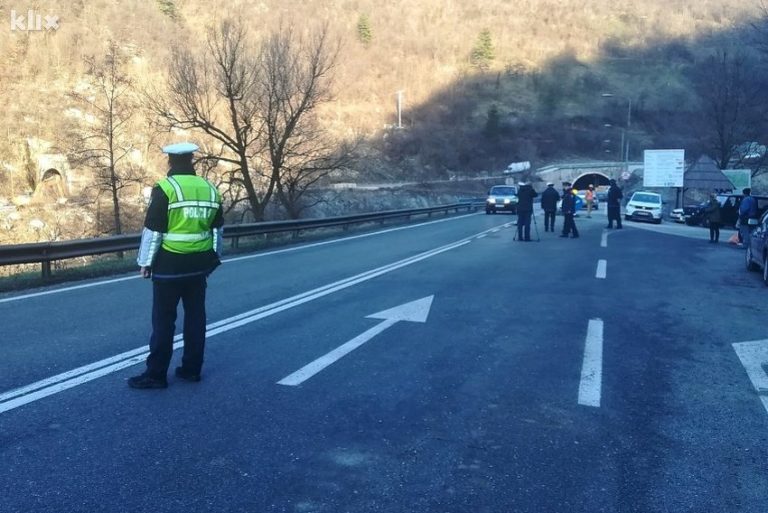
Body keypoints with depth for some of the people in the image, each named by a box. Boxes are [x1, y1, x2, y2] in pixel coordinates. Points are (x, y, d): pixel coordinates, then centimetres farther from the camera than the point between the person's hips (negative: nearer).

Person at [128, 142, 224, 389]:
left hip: (169, 264, -5)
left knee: (164, 320, 1)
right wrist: (213, 258, 22)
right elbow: (217, 229, 13)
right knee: (195, 316, 12)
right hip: (199, 264, 5)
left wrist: (145, 261, -2)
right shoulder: (209, 188, 7)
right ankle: (192, 369, 19)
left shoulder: (165, 188, -11)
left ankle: (156, 374, 6)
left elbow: (153, 230, -11)